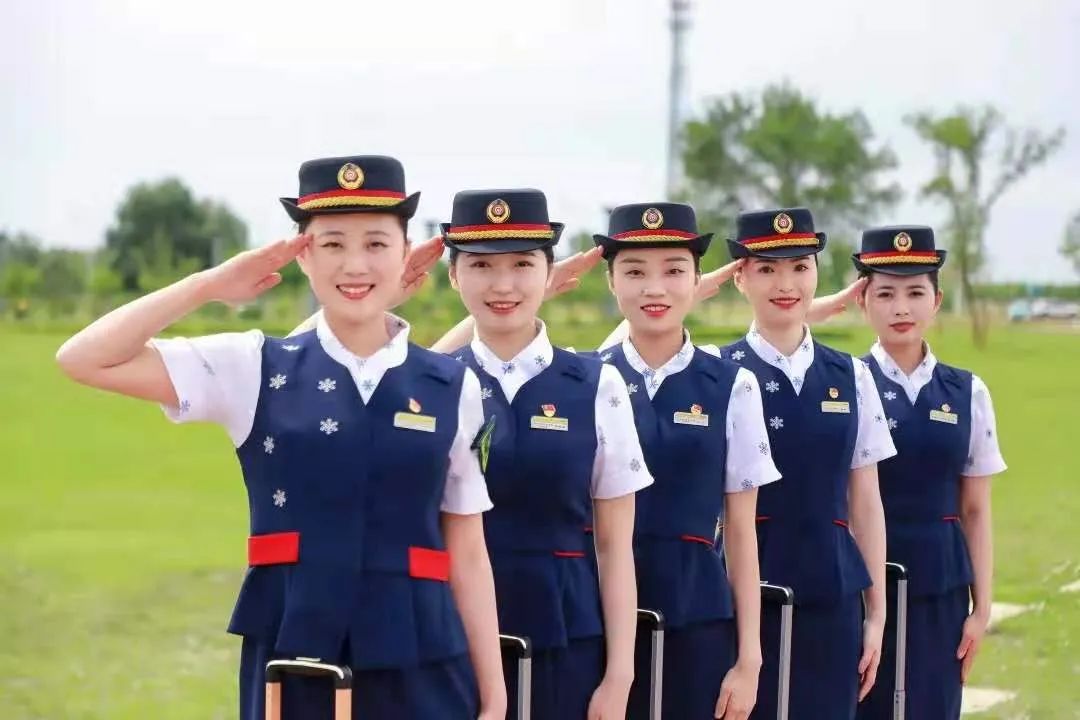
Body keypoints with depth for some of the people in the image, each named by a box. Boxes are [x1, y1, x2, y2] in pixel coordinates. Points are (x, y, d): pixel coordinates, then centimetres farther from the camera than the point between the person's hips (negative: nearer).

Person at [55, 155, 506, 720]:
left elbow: (467, 557, 6)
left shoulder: (453, 389, 5)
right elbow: (83, 361, -3)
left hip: (422, 671, 1)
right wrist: (212, 284, -5)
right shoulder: (254, 368, 3)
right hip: (288, 665, -1)